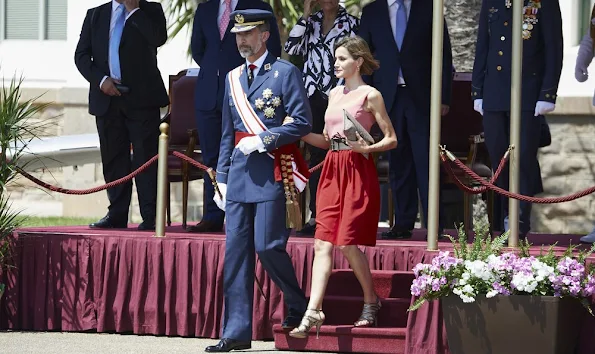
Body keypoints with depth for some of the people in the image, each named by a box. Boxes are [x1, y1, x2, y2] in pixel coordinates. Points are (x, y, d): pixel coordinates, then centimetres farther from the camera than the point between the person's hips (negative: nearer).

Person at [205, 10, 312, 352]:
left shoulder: (285, 72, -2)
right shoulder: (233, 78, 17)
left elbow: (302, 122, -7)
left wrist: (262, 140, -14)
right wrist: (222, 178, 16)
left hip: (272, 171, -6)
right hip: (240, 175, 6)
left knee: (267, 245, -11)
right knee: (236, 250, 1)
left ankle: (299, 305, 15)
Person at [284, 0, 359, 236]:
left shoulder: (351, 23, 1)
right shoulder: (311, 22, 12)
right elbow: (292, 48, 1)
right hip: (313, 95, 4)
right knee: (316, 156, 4)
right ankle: (316, 215, 7)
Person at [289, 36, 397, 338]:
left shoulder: (370, 95, -3)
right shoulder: (335, 94, 16)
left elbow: (391, 139, -3)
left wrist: (366, 148, -19)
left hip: (357, 172, -6)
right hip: (332, 172, 6)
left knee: (348, 242, -6)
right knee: (323, 243, -3)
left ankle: (371, 301, 16)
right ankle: (313, 312, -10)